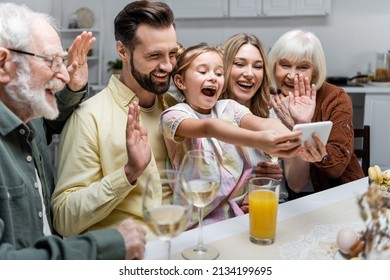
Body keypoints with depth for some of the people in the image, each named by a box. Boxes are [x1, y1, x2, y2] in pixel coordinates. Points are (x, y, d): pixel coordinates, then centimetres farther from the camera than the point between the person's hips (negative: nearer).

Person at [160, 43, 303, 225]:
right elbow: (208, 128, -27)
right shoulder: (174, 115, -7)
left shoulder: (229, 107, 6)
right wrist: (258, 140, -44)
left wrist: (292, 139, -35)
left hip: (242, 209, 3)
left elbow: (263, 123, -13)